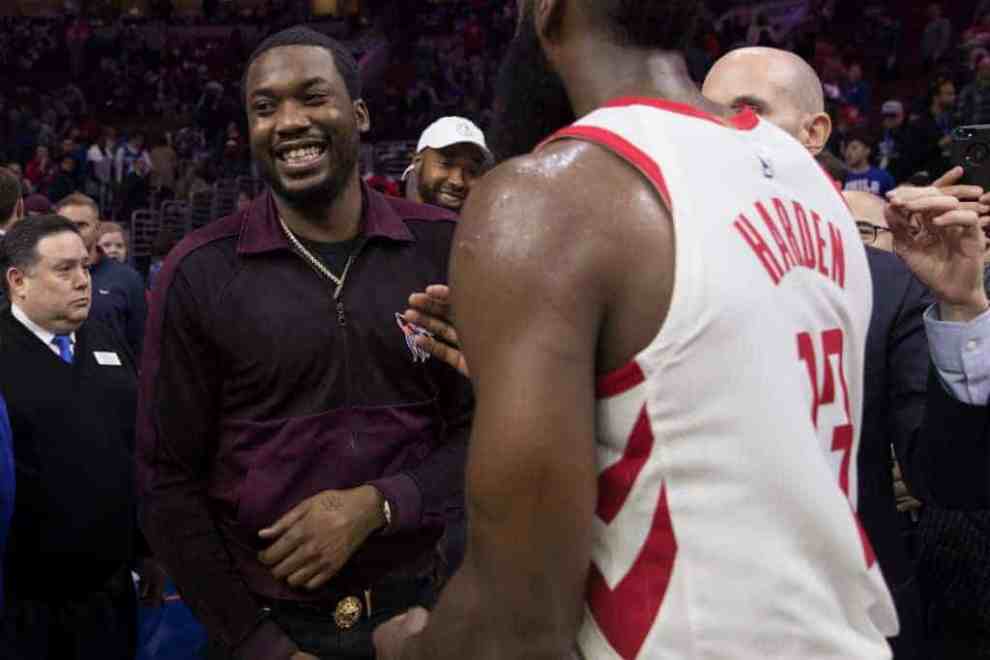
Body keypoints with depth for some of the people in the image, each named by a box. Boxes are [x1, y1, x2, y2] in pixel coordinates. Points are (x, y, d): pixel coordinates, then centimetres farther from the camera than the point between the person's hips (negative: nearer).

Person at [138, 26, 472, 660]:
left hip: (413, 608, 2)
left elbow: (485, 430, -2)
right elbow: (168, 477, -4)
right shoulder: (198, 273, -7)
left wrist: (377, 507, -17)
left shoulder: (444, 248, -5)